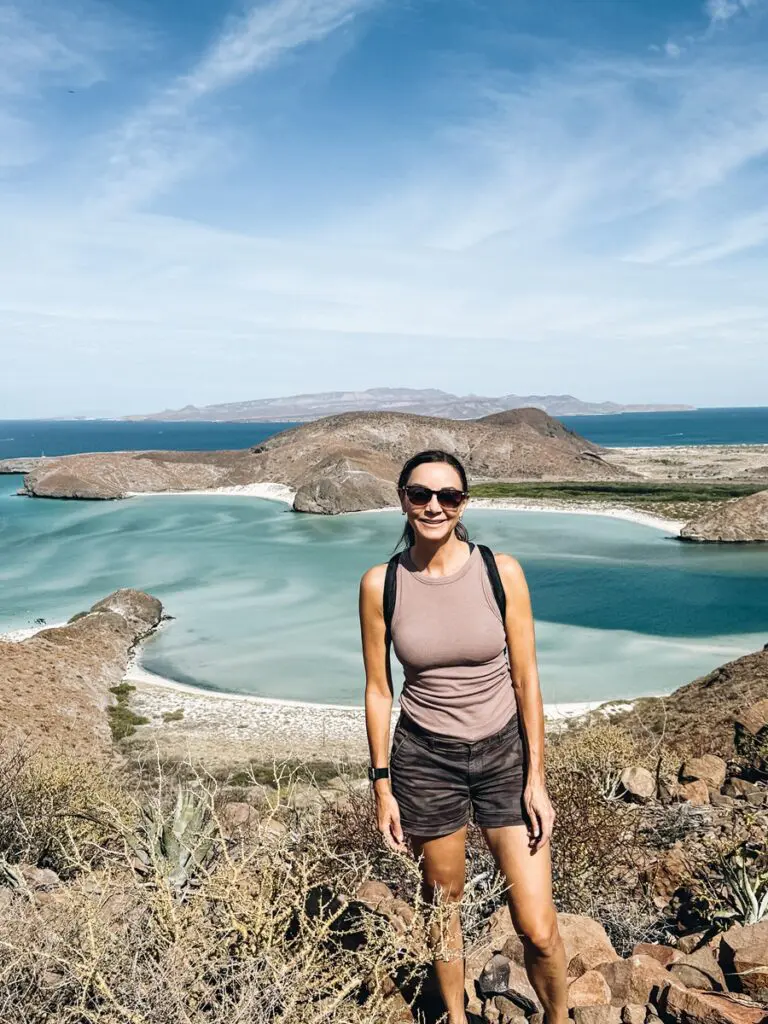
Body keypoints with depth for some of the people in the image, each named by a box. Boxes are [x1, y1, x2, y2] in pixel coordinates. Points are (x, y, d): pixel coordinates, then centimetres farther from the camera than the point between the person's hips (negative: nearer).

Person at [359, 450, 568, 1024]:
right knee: (443, 911, 17)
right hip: (427, 760, 0)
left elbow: (526, 678, -4)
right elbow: (378, 688, 0)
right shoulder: (381, 584, -8)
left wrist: (536, 777, -4)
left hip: (506, 753, 0)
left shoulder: (502, 572, -10)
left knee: (539, 932, 1)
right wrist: (382, 786, 1)